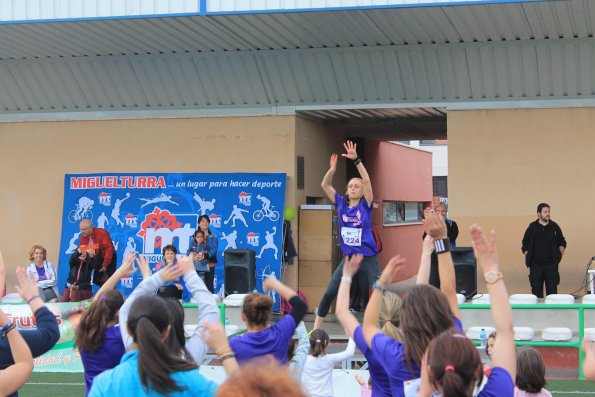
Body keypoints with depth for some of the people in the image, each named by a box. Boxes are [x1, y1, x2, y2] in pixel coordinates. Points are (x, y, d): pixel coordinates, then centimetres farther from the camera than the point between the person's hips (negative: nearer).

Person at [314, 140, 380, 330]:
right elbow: (325, 185, 1)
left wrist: (356, 160, -28)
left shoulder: (366, 205, -5)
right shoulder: (341, 204, 5)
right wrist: (332, 170, -17)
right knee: (328, 294, 0)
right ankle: (315, 330, 11)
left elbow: (367, 180, -18)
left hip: (368, 259, -3)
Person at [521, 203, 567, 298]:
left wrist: (559, 256, 4)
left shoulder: (554, 227, 4)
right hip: (536, 265, 0)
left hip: (551, 265, 0)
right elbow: (525, 246, 8)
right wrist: (528, 259, 0)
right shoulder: (532, 228, 2)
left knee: (552, 292, -1)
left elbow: (562, 243, 14)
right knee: (536, 292, 2)